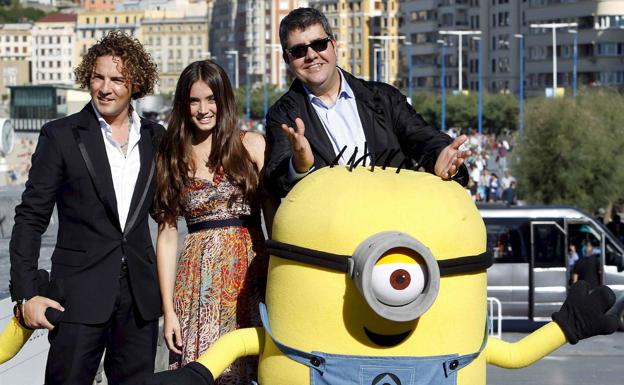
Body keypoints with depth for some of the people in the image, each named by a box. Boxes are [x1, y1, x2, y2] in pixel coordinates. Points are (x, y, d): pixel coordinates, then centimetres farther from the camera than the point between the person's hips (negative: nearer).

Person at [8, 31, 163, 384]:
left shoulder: (154, 137, 9)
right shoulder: (61, 136, -2)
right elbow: (31, 218, -2)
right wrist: (26, 294, -9)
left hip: (140, 294, 4)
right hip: (81, 293, -4)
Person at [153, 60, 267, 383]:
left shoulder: (252, 145, 6)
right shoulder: (172, 158, 10)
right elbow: (167, 235, 6)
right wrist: (168, 310, 1)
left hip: (250, 273, -1)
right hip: (199, 280, 1)